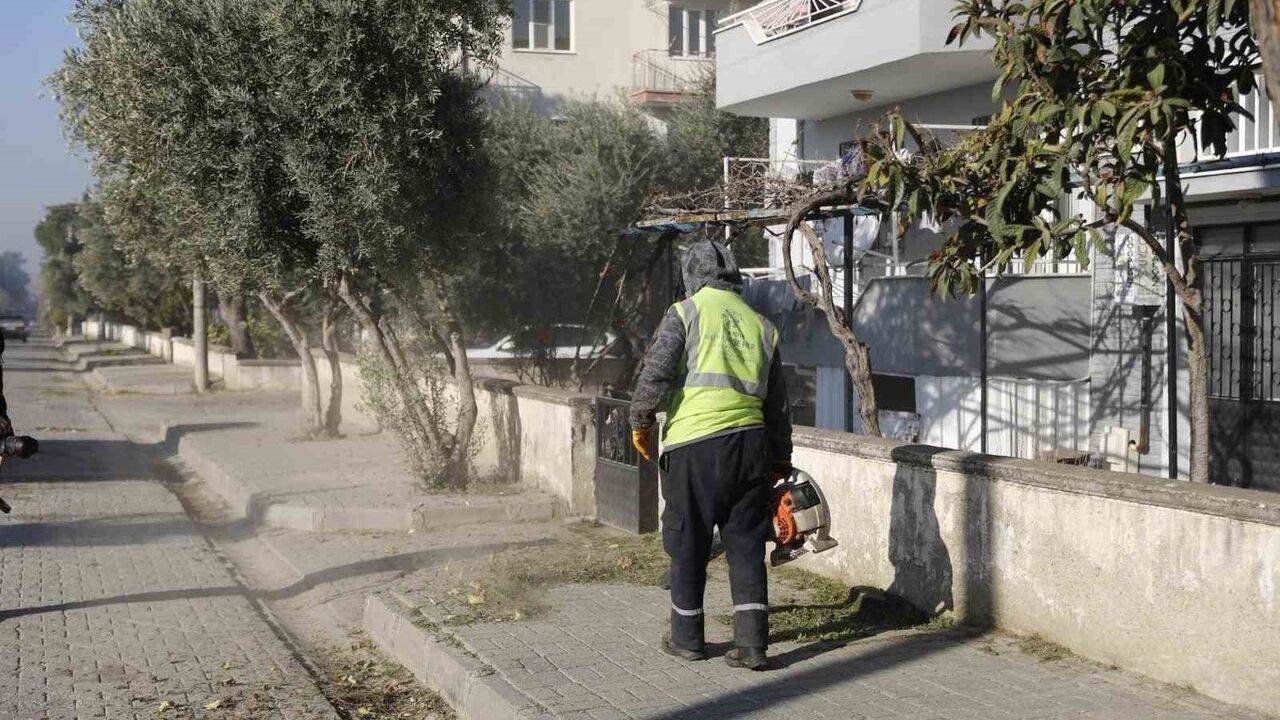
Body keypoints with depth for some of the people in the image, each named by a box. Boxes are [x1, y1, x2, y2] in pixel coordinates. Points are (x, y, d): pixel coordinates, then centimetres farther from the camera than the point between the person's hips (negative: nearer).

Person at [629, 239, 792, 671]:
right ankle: (752, 643, 1)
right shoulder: (760, 324, 15)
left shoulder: (686, 313, 1)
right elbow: (777, 400, 18)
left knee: (688, 545, 9)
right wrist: (781, 457, 26)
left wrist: (640, 422, 5)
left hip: (694, 444, -4)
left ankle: (687, 637, 18)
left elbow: (655, 373, -9)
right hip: (751, 442, 4)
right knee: (746, 545, 7)